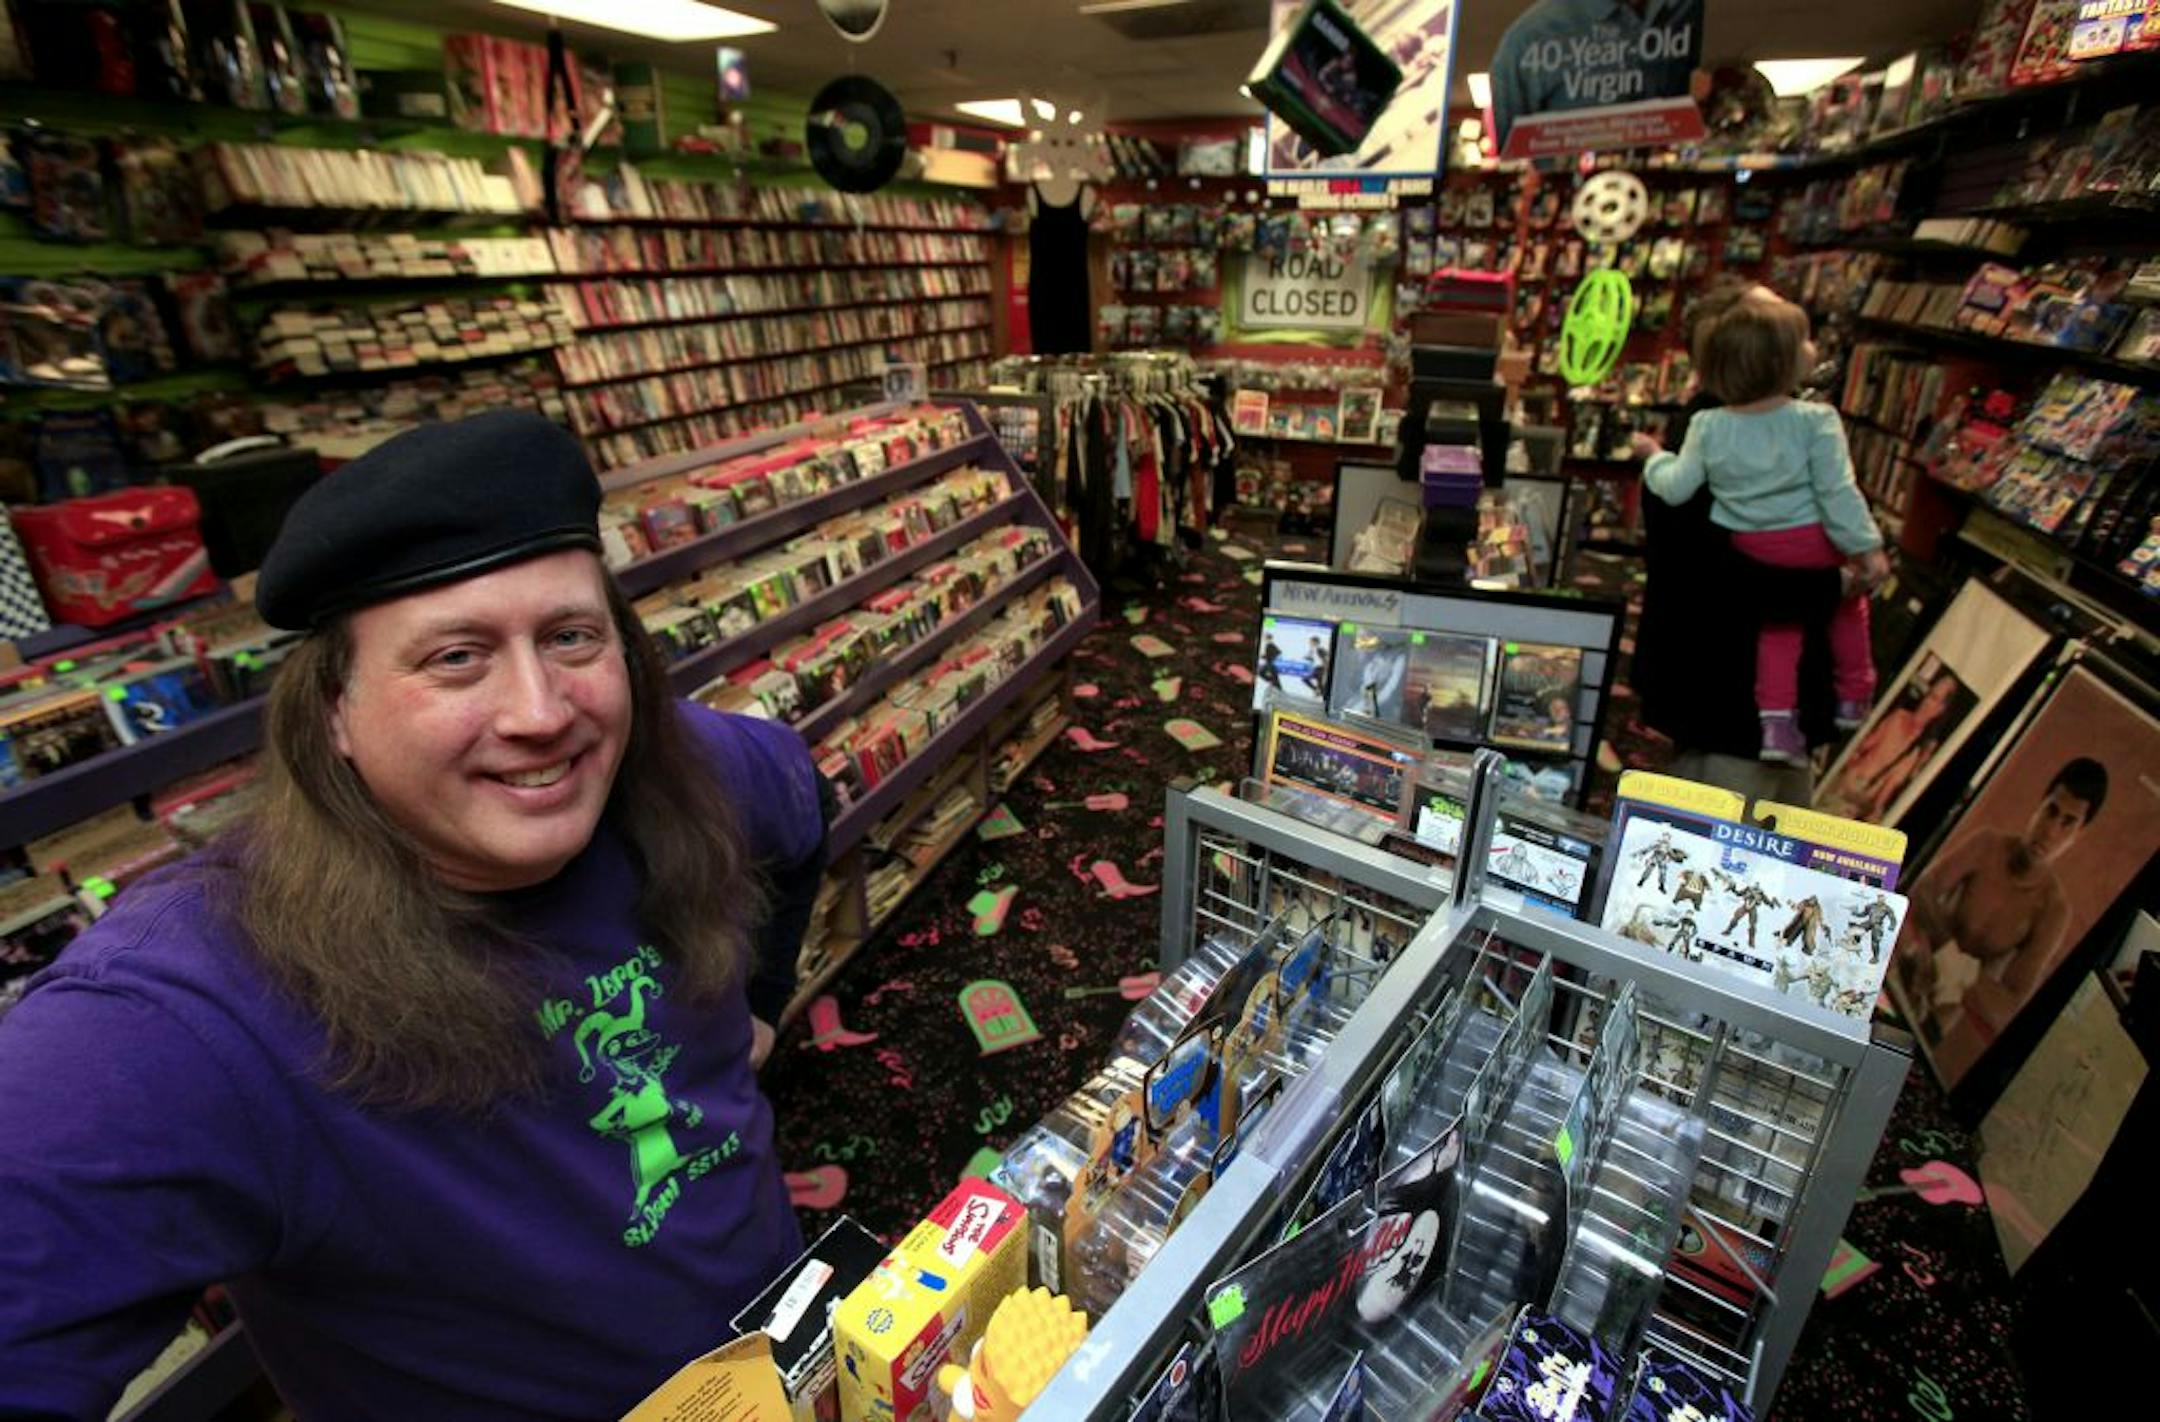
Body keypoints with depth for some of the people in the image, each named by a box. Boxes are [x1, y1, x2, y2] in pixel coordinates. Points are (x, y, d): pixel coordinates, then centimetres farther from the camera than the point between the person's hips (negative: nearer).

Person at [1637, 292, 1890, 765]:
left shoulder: (1707, 427, -12)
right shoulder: (1815, 421, -20)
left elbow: (1676, 488, -7)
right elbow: (1838, 492, -18)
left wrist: (1654, 457, 12)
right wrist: (1867, 548, -9)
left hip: (1749, 549, 2)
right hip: (1812, 543, -2)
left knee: (1780, 618, 22)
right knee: (1847, 599, 27)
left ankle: (1777, 719, 12)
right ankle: (1853, 699, 40)